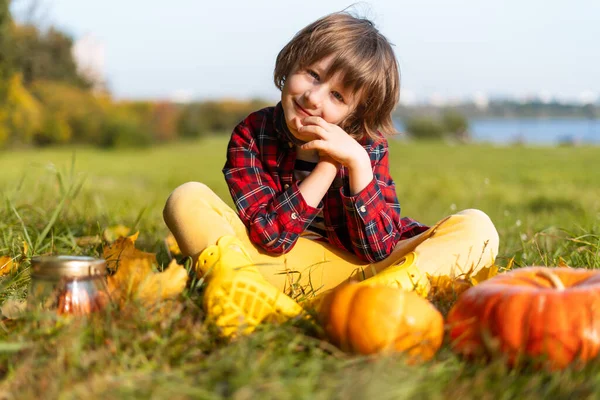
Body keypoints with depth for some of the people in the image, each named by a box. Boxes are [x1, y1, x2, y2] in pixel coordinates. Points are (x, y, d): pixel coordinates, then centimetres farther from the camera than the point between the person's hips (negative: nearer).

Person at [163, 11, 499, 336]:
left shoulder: (368, 147, -6)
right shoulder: (251, 135, -8)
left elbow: (378, 250, -15)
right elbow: (271, 237, -18)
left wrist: (356, 163, -24)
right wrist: (329, 164, -22)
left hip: (356, 271, 1)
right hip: (272, 267, -1)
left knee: (476, 228, -17)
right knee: (188, 199, -20)